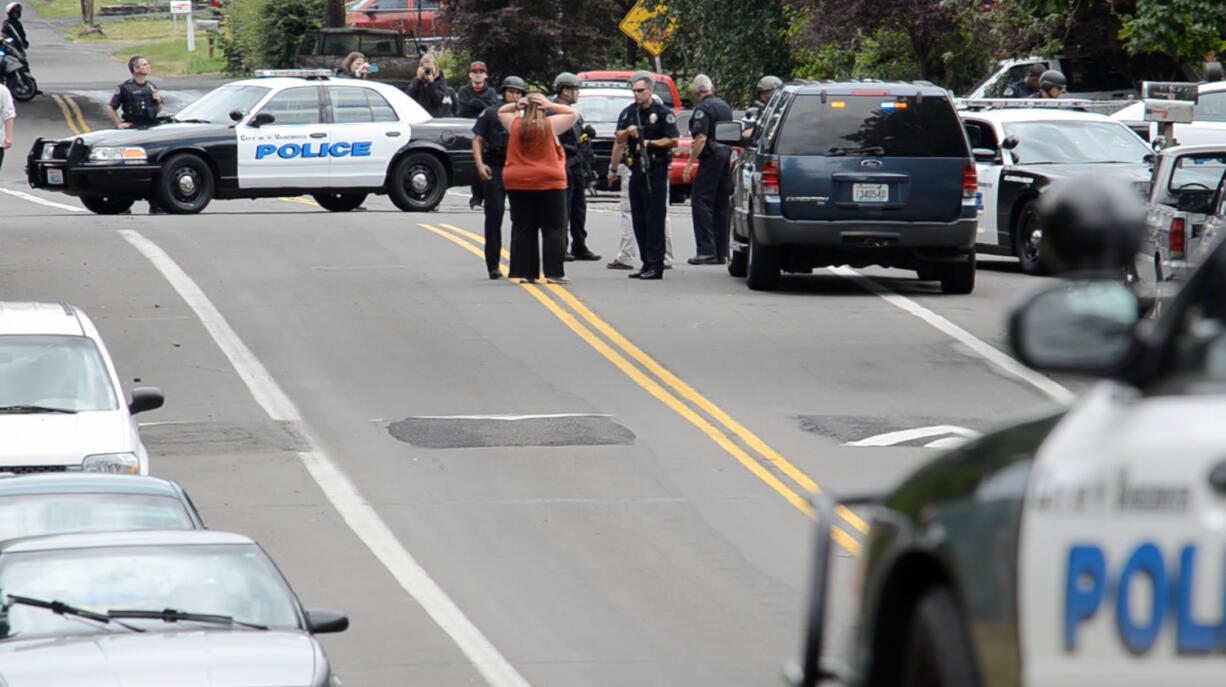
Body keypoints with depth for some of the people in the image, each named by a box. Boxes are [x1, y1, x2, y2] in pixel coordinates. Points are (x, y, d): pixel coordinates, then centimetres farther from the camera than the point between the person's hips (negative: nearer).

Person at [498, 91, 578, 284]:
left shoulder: (515, 125, 1)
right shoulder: (550, 125, -7)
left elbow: (501, 112, 21)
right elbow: (573, 114, 5)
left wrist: (515, 105, 4)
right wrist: (551, 106, -2)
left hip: (517, 185, 3)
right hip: (549, 183, -3)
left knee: (523, 230, 8)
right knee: (553, 229, 1)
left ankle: (524, 272, 6)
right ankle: (554, 272, -4)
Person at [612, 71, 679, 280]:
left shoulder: (663, 113, -4)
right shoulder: (629, 112, 13)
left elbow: (673, 141, -8)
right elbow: (619, 139, 7)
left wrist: (649, 143, -12)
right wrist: (627, 132, -14)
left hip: (656, 170, -6)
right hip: (636, 169, 7)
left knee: (655, 218, -10)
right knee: (638, 219, 7)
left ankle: (656, 265, -11)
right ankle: (646, 263, 14)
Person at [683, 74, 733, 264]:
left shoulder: (703, 109, -11)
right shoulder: (724, 106, 16)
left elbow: (701, 139, -19)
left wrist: (690, 164, -17)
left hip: (712, 158, -8)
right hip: (727, 155, 8)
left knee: (700, 202, -7)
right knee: (721, 205, 11)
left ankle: (707, 250, -14)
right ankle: (721, 252, 11)